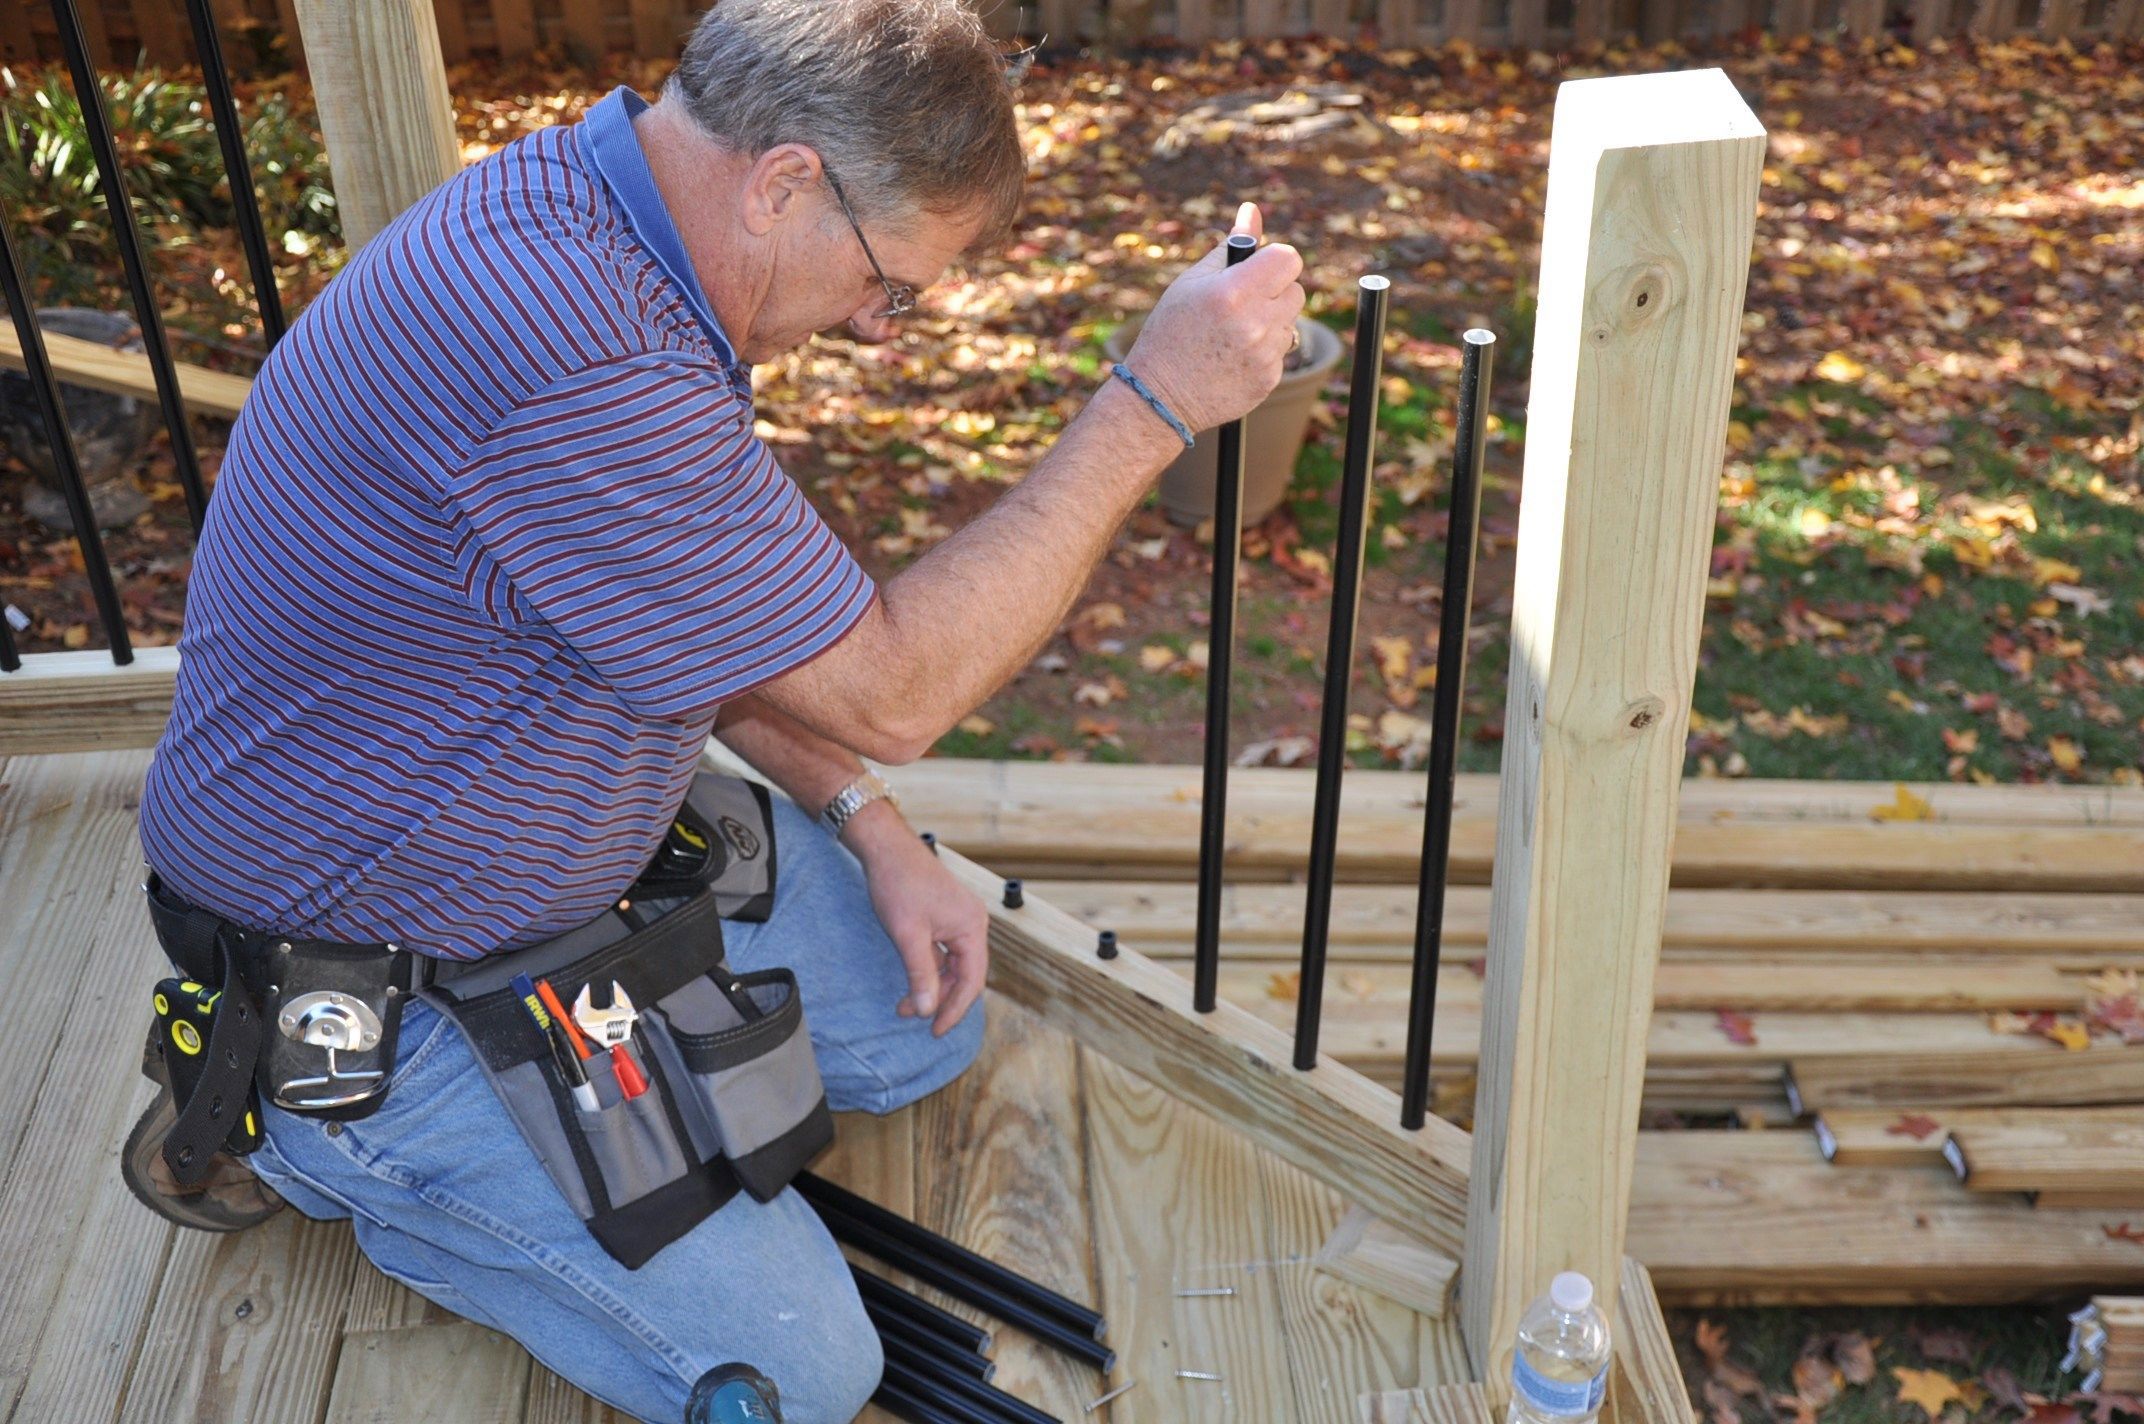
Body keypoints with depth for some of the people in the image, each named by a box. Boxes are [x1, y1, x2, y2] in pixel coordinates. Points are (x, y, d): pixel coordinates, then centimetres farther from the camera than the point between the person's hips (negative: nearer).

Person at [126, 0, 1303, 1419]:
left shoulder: (590, 217, -2)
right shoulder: (572, 357, -37)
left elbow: (706, 615, 10)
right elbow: (888, 691, -27)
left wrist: (874, 831, 3)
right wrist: (1152, 406, -25)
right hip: (359, 986, -9)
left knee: (925, 1023, 14)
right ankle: (293, 1137, 9)